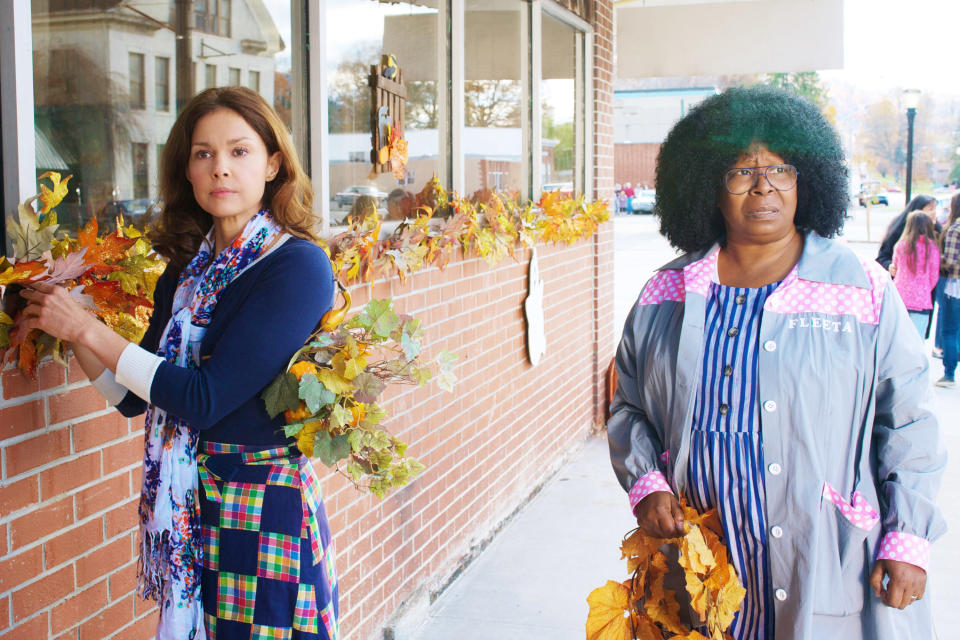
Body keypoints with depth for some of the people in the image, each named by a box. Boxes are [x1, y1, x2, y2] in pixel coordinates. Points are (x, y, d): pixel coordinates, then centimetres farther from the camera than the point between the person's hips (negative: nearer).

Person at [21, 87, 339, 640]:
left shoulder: (300, 266, -16)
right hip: (189, 506, 6)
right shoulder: (186, 269, 6)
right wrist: (65, 315, -1)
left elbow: (203, 399, -21)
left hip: (267, 510, -6)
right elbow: (133, 397, 9)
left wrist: (86, 327, -14)